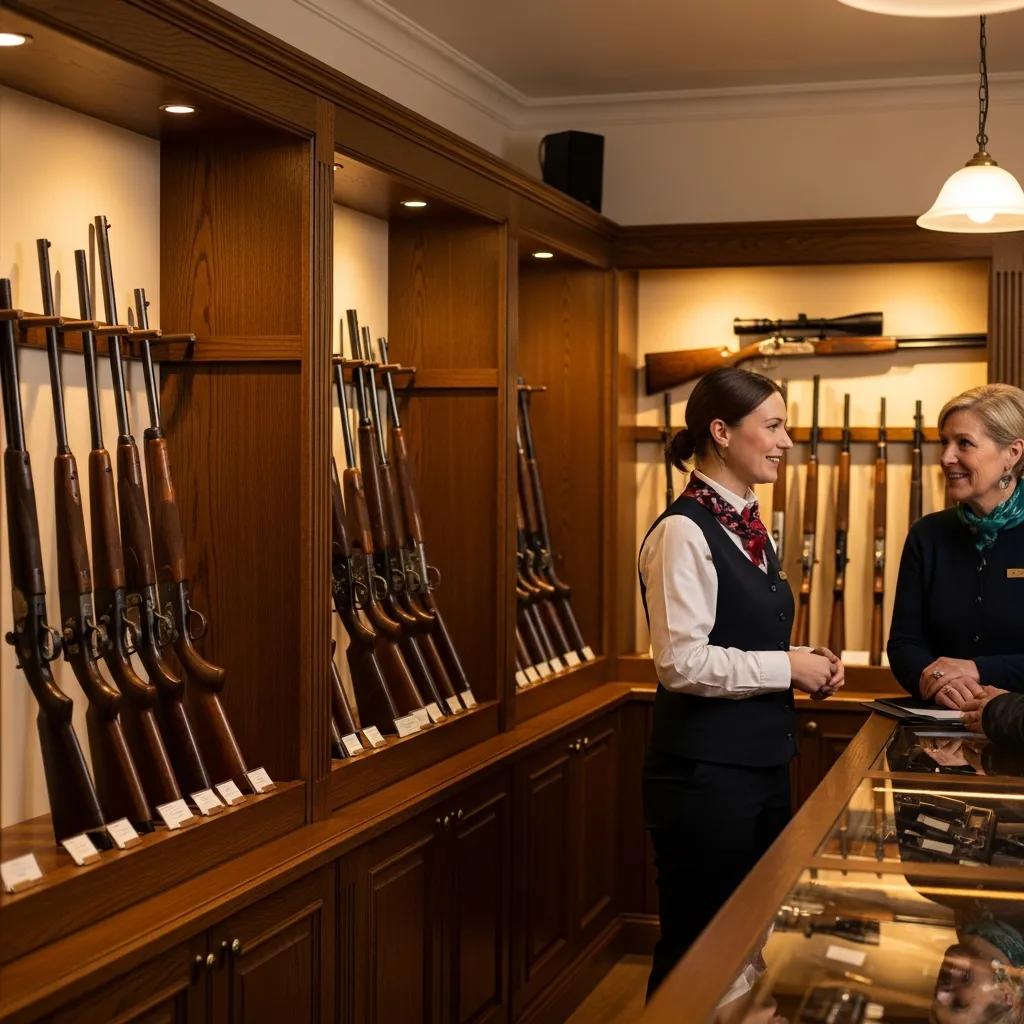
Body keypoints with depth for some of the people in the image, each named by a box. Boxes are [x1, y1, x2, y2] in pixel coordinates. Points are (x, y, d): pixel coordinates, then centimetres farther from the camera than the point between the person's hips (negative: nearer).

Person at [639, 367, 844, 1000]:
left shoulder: (747, 527, 11)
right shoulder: (684, 532, -16)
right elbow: (683, 663, -22)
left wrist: (808, 663, 4)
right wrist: (789, 667, -15)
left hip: (762, 764, 9)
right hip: (705, 774, -9)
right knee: (697, 950, 3)